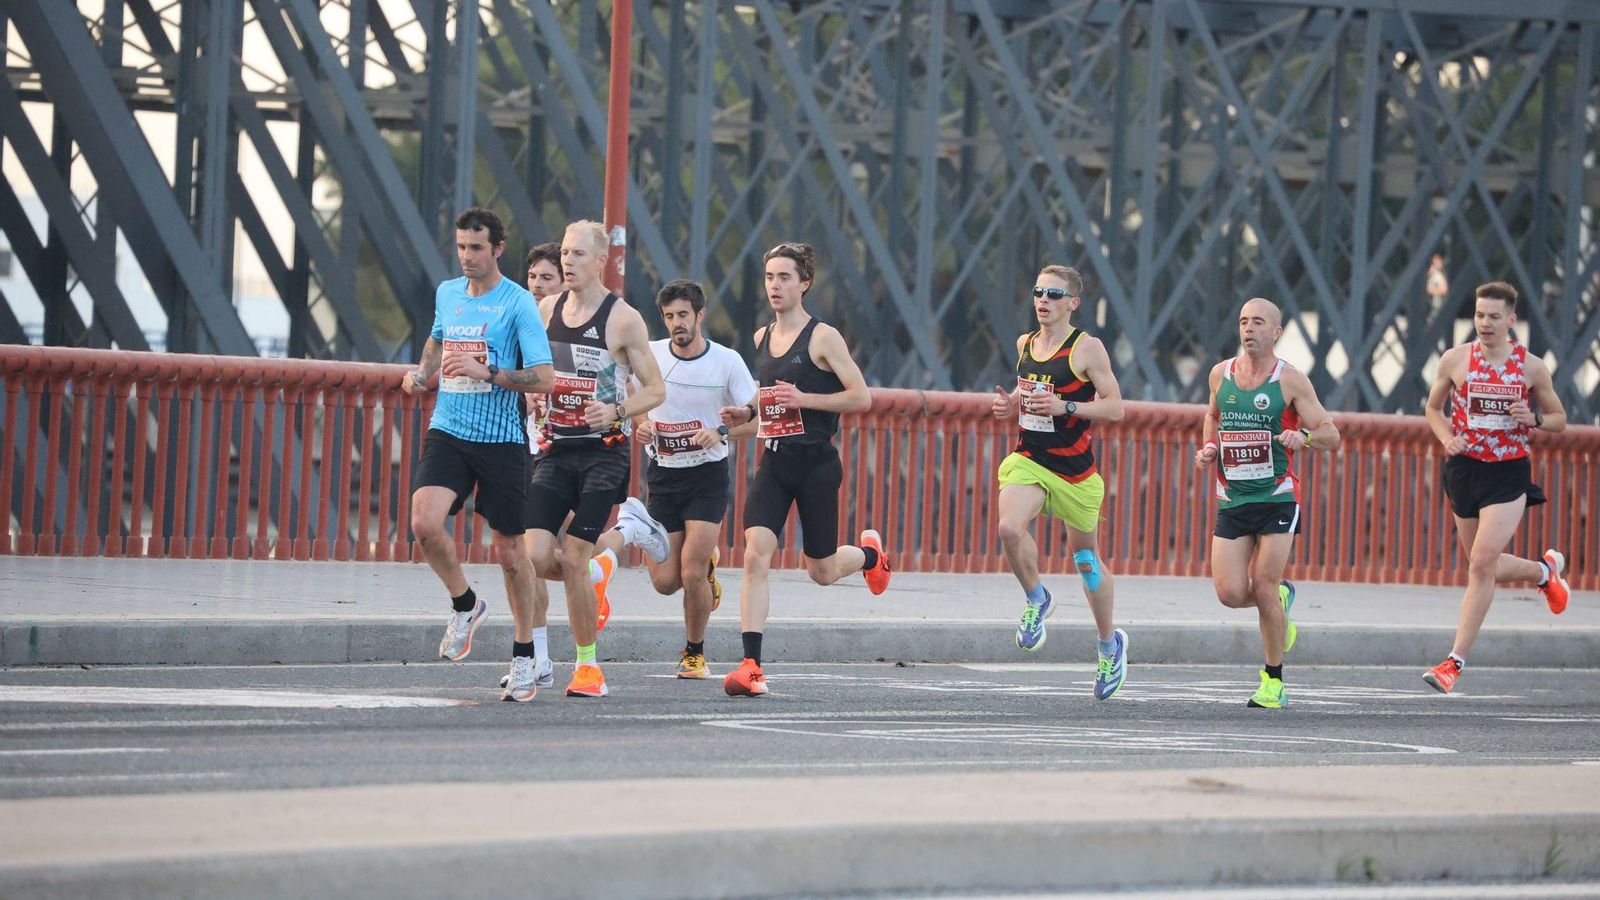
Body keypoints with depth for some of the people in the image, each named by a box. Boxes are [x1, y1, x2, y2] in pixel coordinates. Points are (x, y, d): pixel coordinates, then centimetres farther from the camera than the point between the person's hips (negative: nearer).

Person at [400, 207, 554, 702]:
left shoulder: (518, 303, -8)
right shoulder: (447, 294, 9)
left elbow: (544, 378, -13)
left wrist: (486, 372, -23)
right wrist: (422, 373, 14)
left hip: (500, 439, -4)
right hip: (447, 433, 4)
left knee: (509, 550, 4)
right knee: (425, 523, -19)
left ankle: (524, 657, 19)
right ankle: (465, 604, 8)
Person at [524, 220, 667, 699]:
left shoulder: (623, 319, -6)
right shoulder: (547, 310, 8)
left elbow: (655, 389, -3)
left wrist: (616, 411, -19)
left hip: (602, 454, -5)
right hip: (556, 451, 5)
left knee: (573, 561, -10)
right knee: (537, 557, -8)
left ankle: (588, 665, 4)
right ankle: (600, 571, 26)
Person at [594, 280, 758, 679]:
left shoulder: (727, 361, -8)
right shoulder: (650, 354, -2)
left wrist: (720, 431, -23)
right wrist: (638, 424, -10)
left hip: (708, 476, -3)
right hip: (663, 476, 3)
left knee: (691, 575, -13)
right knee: (665, 582, -2)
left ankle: (694, 653, 11)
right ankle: (705, 563, 33)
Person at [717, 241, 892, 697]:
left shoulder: (823, 337, -9)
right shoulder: (762, 338, 11)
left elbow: (861, 398, -11)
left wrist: (803, 399, -21)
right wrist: (746, 413, 8)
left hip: (816, 462, -5)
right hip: (774, 461, 5)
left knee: (821, 571, 8)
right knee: (755, 555, -15)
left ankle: (870, 554, 45)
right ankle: (751, 666, -17)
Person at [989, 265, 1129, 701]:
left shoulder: (1087, 348, -9)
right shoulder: (1025, 344, 8)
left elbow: (1114, 406, -10)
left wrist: (1064, 407, -23)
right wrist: (1010, 404, 2)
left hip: (1074, 468, -4)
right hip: (1028, 460, 4)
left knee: (1086, 557, 11)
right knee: (1010, 528, -26)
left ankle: (1109, 643, 31)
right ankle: (1036, 600, 2)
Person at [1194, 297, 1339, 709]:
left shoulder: (1290, 380, -6)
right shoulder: (1221, 374, 6)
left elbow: (1331, 434, -3)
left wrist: (1303, 437, -24)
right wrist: (1208, 450, 9)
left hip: (1277, 499, -4)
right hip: (1232, 501, 4)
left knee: (1263, 588, -9)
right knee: (1231, 594, -6)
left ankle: (1273, 680, 6)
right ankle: (1281, 598, 30)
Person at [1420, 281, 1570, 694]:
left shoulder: (1532, 367, -3)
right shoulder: (1455, 360, -1)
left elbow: (1559, 419, 9)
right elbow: (1433, 408, 13)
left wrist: (1534, 419, -14)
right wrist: (1447, 438, -7)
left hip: (1509, 474, -3)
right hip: (1464, 469, 3)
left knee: (1482, 563, -14)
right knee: (1486, 567, 12)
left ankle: (1455, 662, -11)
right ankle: (1545, 570, 45)